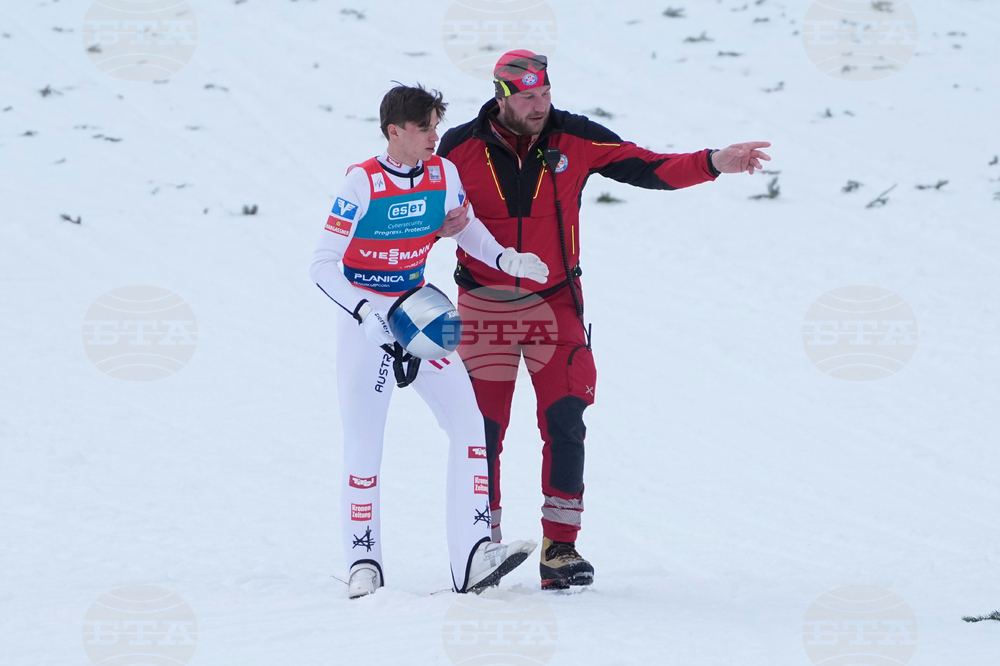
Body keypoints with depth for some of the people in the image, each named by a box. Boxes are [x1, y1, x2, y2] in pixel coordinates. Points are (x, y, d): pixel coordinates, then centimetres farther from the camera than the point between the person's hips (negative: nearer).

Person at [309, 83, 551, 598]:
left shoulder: (443, 173, -4)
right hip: (364, 320, -5)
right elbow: (322, 265, -18)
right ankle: (363, 564, 11)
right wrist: (366, 311, -32)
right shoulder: (363, 183, -19)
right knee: (364, 443, -4)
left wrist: (506, 260, -5)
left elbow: (467, 227, 14)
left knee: (467, 420, -9)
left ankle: (472, 557, -12)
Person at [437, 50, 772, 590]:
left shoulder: (575, 139, -6)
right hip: (485, 304, -1)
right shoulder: (461, 148, -8)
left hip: (554, 302, 1)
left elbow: (645, 168, -5)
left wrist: (713, 164, -17)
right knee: (482, 426, -2)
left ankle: (560, 547, -5)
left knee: (565, 420, -9)